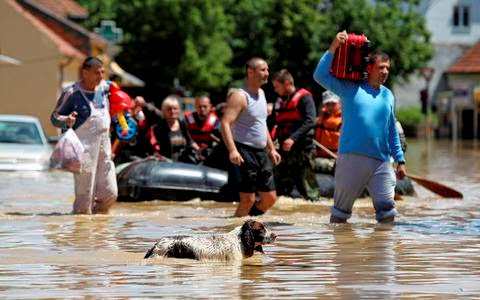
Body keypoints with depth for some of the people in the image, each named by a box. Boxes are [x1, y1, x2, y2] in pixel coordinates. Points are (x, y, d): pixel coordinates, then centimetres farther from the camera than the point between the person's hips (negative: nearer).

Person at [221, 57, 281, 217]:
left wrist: (271, 148, 23)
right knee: (248, 199, -9)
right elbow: (225, 123, -23)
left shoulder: (261, 93, 14)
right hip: (245, 153, -8)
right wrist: (232, 150, -34)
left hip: (261, 152, 8)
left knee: (270, 198, 8)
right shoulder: (239, 96, -13)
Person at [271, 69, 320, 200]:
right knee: (280, 189, 8)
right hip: (285, 150, 7)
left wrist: (293, 138, -25)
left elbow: (310, 121, -15)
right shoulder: (280, 102, 18)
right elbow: (276, 125, 19)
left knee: (308, 189, -8)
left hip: (302, 150, -7)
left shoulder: (304, 97, -4)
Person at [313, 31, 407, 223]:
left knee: (387, 208, -2)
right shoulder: (350, 89, 1)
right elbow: (320, 76, -8)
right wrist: (333, 48, -14)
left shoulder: (388, 96, 15)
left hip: (381, 161, 4)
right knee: (342, 207, 5)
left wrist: (400, 160, 19)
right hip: (352, 157, -3)